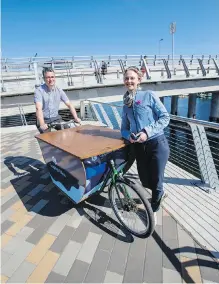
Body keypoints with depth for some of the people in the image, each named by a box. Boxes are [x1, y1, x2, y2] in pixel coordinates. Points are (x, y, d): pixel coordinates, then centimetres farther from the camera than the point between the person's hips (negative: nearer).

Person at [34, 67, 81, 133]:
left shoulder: (59, 90, 3)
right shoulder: (39, 90, -10)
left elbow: (69, 104, 2)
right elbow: (38, 108, -23)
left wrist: (76, 118, -11)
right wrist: (42, 124, -37)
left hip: (56, 118, 4)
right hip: (44, 120, -3)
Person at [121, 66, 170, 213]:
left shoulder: (149, 95, -2)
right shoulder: (126, 104, 13)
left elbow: (165, 117, -7)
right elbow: (124, 128, 14)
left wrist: (147, 131, -19)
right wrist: (129, 136, -9)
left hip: (157, 143, -4)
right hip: (139, 147, 5)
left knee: (156, 180, 4)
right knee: (145, 181, 10)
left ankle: (154, 207, 35)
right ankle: (160, 193, 45)